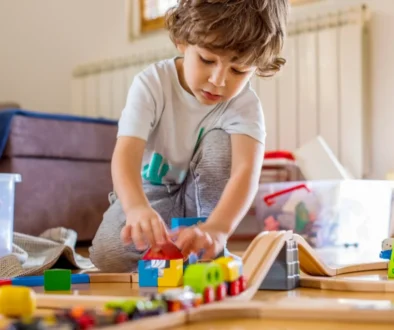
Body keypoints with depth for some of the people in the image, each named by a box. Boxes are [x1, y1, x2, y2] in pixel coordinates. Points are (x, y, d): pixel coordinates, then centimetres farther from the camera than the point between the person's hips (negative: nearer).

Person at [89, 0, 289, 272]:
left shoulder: (245, 105, -25)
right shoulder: (152, 84, -26)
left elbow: (247, 169, -42)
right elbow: (126, 154, -39)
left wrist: (216, 229, -63)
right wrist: (137, 207, -63)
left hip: (206, 198, 1)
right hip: (152, 192, 0)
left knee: (220, 140, -30)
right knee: (108, 254, -27)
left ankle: (211, 253, -20)